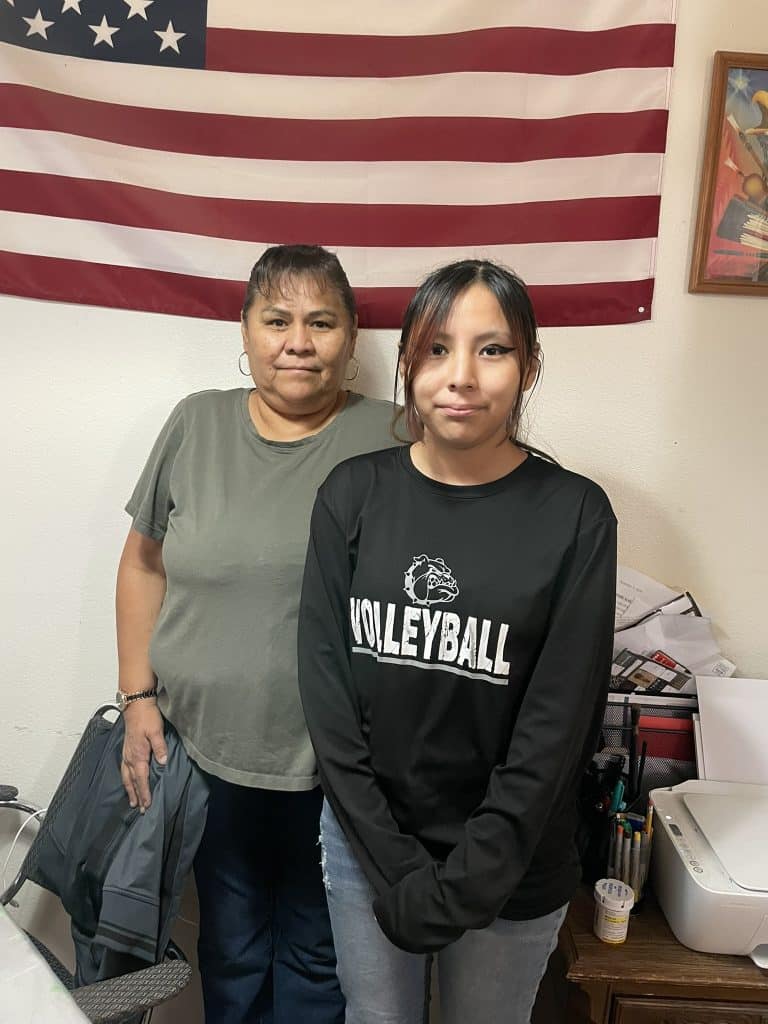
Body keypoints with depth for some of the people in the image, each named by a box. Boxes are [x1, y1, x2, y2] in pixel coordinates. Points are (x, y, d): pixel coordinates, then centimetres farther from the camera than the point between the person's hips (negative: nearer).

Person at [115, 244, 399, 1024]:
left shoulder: (388, 440, -10)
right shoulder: (196, 425, -2)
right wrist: (139, 697, 1)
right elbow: (144, 564, 5)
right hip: (210, 753, 2)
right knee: (230, 948, 24)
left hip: (339, 765, -2)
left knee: (317, 959, 21)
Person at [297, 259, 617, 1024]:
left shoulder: (575, 516, -13)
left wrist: (462, 887, -12)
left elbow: (559, 723, -12)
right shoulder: (353, 494, -7)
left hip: (511, 865, -1)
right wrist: (396, 867, -11)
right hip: (365, 837, 2)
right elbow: (324, 681, -7)